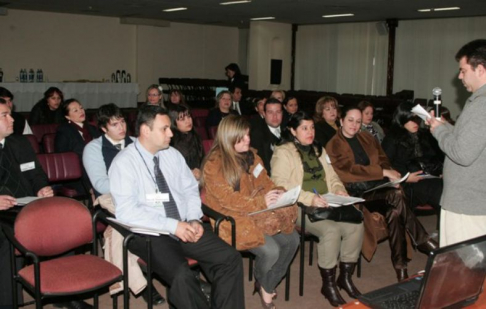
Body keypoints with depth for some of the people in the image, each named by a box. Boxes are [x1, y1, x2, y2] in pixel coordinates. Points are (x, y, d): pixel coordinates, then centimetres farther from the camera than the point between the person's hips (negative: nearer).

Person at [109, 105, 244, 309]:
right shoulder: (124, 163, -9)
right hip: (149, 234, -6)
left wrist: (194, 220, -6)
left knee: (230, 258, -14)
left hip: (185, 227, 6)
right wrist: (172, 225, -22)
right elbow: (126, 212, -17)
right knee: (182, 275, -32)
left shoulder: (173, 155, 10)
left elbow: (191, 190, 14)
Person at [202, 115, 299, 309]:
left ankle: (268, 285, 12)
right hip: (230, 218, -7)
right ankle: (262, 284, 12)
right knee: (270, 250, -23)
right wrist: (261, 202, -25)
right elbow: (228, 199, -20)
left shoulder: (251, 156, 9)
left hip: (257, 211, 7)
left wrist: (277, 193, -12)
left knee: (291, 239, -8)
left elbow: (264, 182, 11)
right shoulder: (214, 164, -14)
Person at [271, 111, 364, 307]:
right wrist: (309, 198, -26)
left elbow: (331, 176, 23)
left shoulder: (318, 150, 21)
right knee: (331, 230, -31)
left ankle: (346, 277, 1)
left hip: (326, 204, 7)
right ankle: (328, 284, -12)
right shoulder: (283, 153, -4)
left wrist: (339, 189, 0)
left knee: (355, 225, -18)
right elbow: (280, 185, -16)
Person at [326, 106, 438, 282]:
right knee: (396, 196, -31)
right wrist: (384, 173, -18)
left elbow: (383, 159, 18)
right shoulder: (334, 145, 0)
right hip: (355, 192, -5)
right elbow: (351, 169, -12)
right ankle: (422, 241, -19)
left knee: (394, 211, -29)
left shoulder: (367, 138, 20)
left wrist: (390, 175, -6)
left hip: (378, 188, 5)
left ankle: (400, 266, -21)